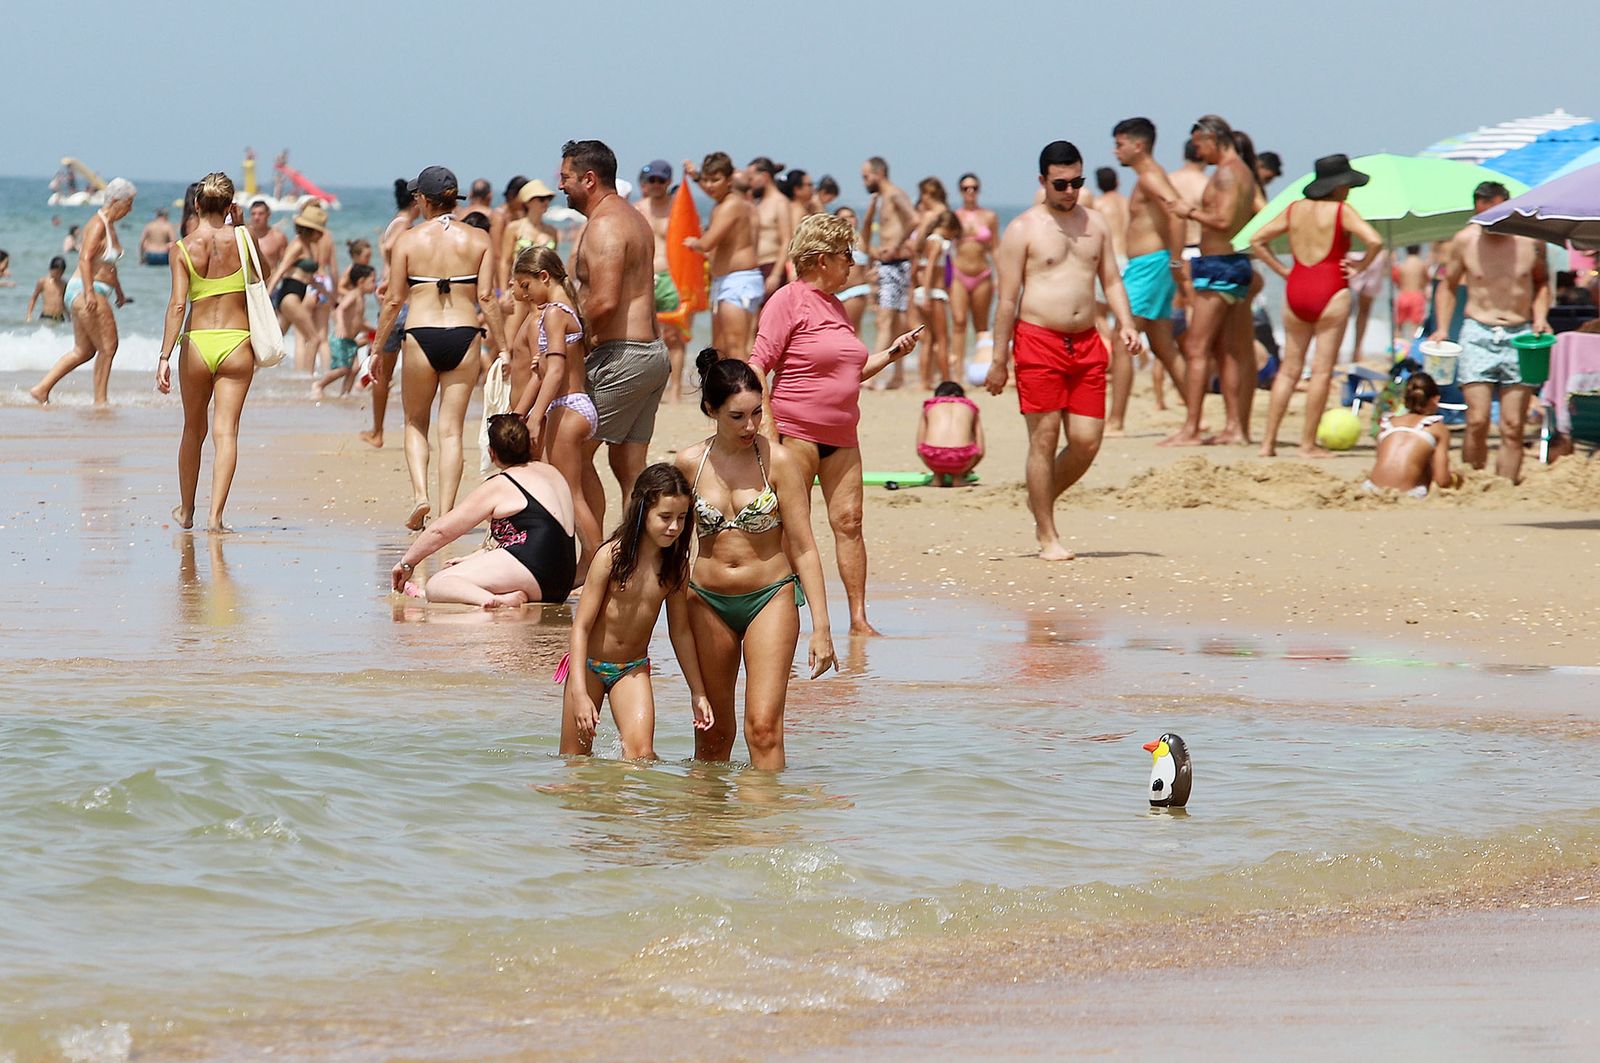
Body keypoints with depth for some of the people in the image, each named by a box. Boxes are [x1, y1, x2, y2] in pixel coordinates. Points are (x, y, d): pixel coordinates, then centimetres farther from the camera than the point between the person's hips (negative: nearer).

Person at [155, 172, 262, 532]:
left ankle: (186, 511, 30)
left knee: (193, 430, 17)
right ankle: (215, 515, -15)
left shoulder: (184, 247, -4)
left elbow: (177, 305, -9)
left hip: (197, 342, 1)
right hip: (237, 341, -1)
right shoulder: (243, 238, -2)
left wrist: (165, 357, -9)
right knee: (226, 431, -4)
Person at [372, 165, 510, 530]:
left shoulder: (408, 240, 0)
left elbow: (393, 301, 0)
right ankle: (446, 511, 0)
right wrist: (502, 347, 4)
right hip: (464, 335, 1)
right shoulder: (478, 239, 3)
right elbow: (487, 297, -2)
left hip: (421, 334, -1)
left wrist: (377, 349, 9)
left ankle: (420, 494, -3)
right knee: (452, 429, 6)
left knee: (416, 423, 17)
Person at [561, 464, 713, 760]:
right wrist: (579, 693, -25)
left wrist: (698, 693, 10)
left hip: (633, 669, 2)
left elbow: (680, 631, 7)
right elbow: (581, 626, -17)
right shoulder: (612, 556, -18)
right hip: (590, 665, -2)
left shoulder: (677, 566, -6)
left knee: (641, 752, -19)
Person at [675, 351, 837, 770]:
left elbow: (803, 547, -7)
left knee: (763, 727, -14)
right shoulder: (689, 463, -2)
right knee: (713, 733, 10)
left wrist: (821, 626, -10)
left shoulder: (777, 461, -9)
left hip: (771, 598, -3)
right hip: (708, 601, 3)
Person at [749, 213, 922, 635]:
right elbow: (759, 364, -12)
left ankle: (859, 618, 1)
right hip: (796, 431, -7)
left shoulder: (835, 307, 19)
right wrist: (766, 421, -20)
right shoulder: (789, 301, -6)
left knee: (849, 521, 1)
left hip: (841, 434, 7)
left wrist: (890, 354, 15)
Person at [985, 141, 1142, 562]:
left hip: (1086, 343, 5)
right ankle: (1048, 538, 4)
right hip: (1038, 341, -5)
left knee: (1087, 440, 0)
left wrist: (1126, 323, -1)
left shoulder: (1095, 223, 14)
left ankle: (1041, 500, 26)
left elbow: (1111, 279, 18)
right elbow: (1007, 298, -2)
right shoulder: (1023, 229, -2)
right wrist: (999, 360, -4)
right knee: (1044, 439, -3)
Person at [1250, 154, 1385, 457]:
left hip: (1296, 289, 5)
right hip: (1330, 291, -5)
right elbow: (1375, 241, -17)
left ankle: (1268, 441, 7)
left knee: (1289, 368, 11)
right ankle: (1308, 444, -3)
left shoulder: (1295, 209, 10)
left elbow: (1256, 241, 13)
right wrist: (1361, 265, -1)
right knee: (1322, 369, -1)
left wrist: (1282, 270, 12)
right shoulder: (1341, 211, -5)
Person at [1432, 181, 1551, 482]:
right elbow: (1448, 286, 15)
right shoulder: (1465, 241, 2)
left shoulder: (1530, 240, 2)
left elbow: (1542, 282, 19)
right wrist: (1442, 328, 3)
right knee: (1477, 421, -12)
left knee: (1512, 427, -3)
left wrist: (1540, 317, 3)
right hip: (1478, 335, -1)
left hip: (1520, 335, 1)